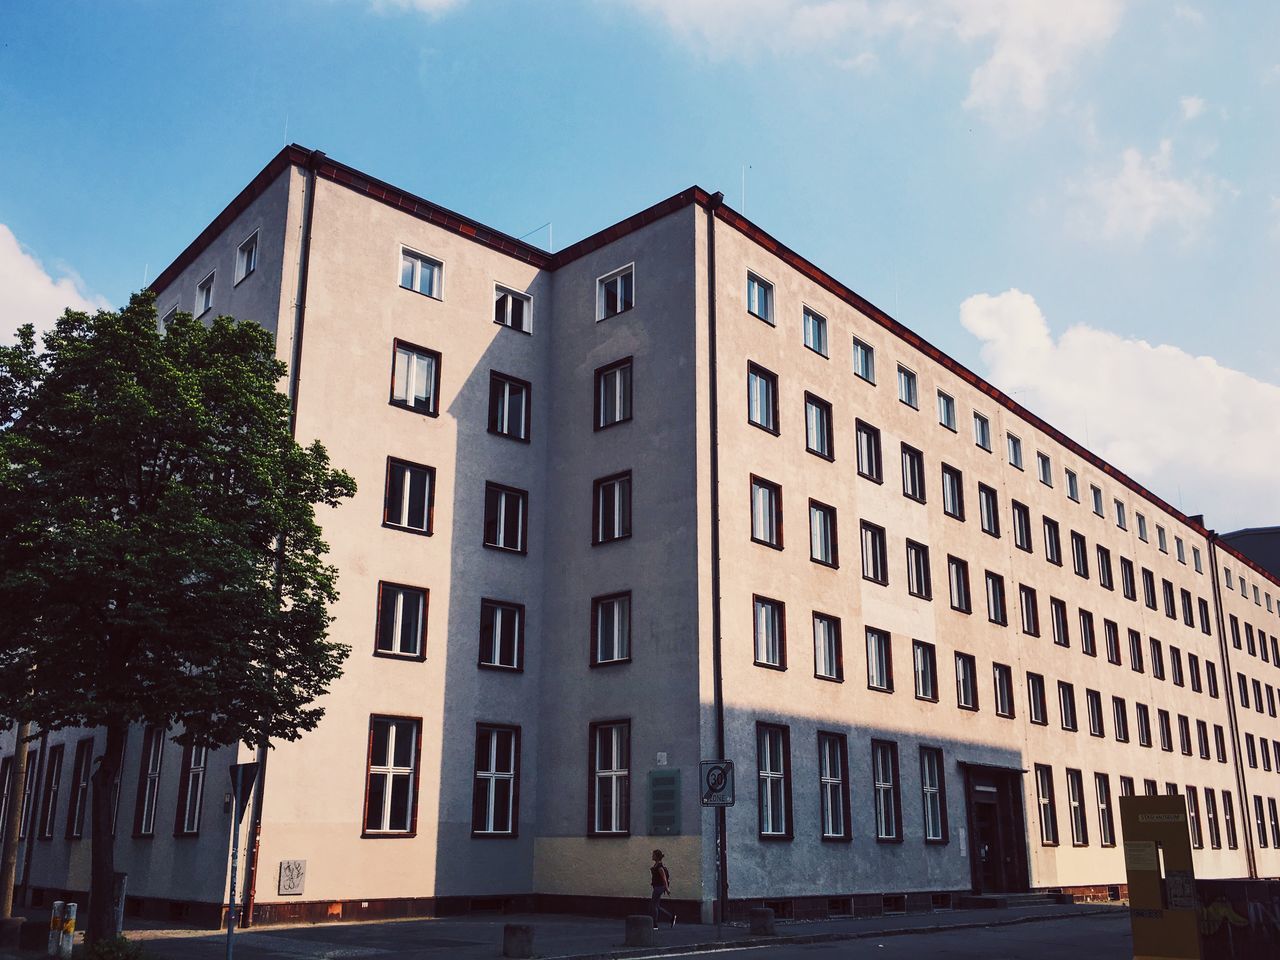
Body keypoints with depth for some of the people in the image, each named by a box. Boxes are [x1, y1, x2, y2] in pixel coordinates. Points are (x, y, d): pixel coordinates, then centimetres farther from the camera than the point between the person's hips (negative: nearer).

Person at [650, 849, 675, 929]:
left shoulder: (659, 866, -17)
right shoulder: (656, 864, 13)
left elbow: (664, 877, -19)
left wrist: (667, 888, -20)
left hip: (659, 887, -10)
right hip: (657, 887, 10)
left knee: (655, 906, -5)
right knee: (657, 907, 11)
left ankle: (655, 925, 1)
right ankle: (672, 916, 17)